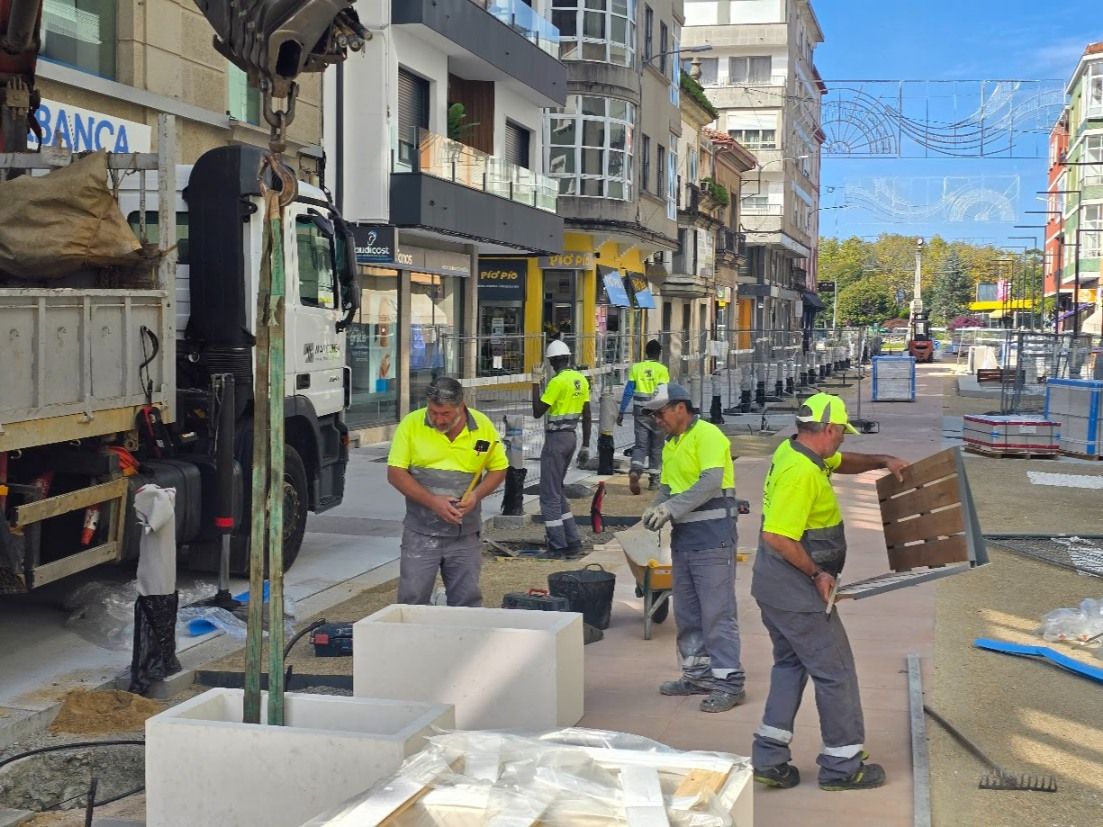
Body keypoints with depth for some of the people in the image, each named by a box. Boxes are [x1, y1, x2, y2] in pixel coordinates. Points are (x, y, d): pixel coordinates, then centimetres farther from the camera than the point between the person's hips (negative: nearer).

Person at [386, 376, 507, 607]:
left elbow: (498, 468, 8)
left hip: (465, 535, 1)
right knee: (412, 599, 0)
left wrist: (476, 494, -11)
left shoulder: (483, 426, -1)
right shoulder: (411, 424, -7)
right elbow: (395, 473, -6)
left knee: (467, 602, 7)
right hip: (421, 533, -1)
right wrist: (432, 501, -16)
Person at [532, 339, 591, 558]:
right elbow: (587, 416, 10)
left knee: (550, 495, -1)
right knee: (557, 491, 18)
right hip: (570, 437, 8)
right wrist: (585, 446, 16)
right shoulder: (581, 380, 7)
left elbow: (538, 412, -15)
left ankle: (558, 547, 1)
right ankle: (573, 542, 17)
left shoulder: (557, 381, -16)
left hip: (555, 439, -8)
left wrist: (536, 382, -9)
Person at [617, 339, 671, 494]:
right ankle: (654, 479, 17)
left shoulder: (636, 368, 2)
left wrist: (621, 412, 5)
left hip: (640, 412, 2)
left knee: (640, 445, 3)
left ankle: (635, 470, -23)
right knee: (656, 446, 12)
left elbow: (628, 391, 1)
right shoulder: (662, 370, -5)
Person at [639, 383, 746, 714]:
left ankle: (729, 682, -3)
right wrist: (655, 508, 0)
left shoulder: (707, 435, -11)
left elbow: (711, 482, -23)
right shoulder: (671, 445, 18)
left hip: (712, 537, -9)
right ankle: (698, 674, 25)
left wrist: (671, 509, -23)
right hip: (683, 537, 9)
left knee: (717, 611, -7)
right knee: (687, 612, 14)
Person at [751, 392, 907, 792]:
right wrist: (816, 573, -19)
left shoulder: (792, 450, 6)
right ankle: (842, 766, 14)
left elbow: (841, 462, 26)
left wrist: (881, 461, 12)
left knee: (790, 664, 19)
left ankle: (769, 758, 18)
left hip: (774, 584, 10)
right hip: (797, 591, -10)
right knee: (835, 671, 3)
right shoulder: (802, 473, -25)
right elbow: (777, 537, -29)